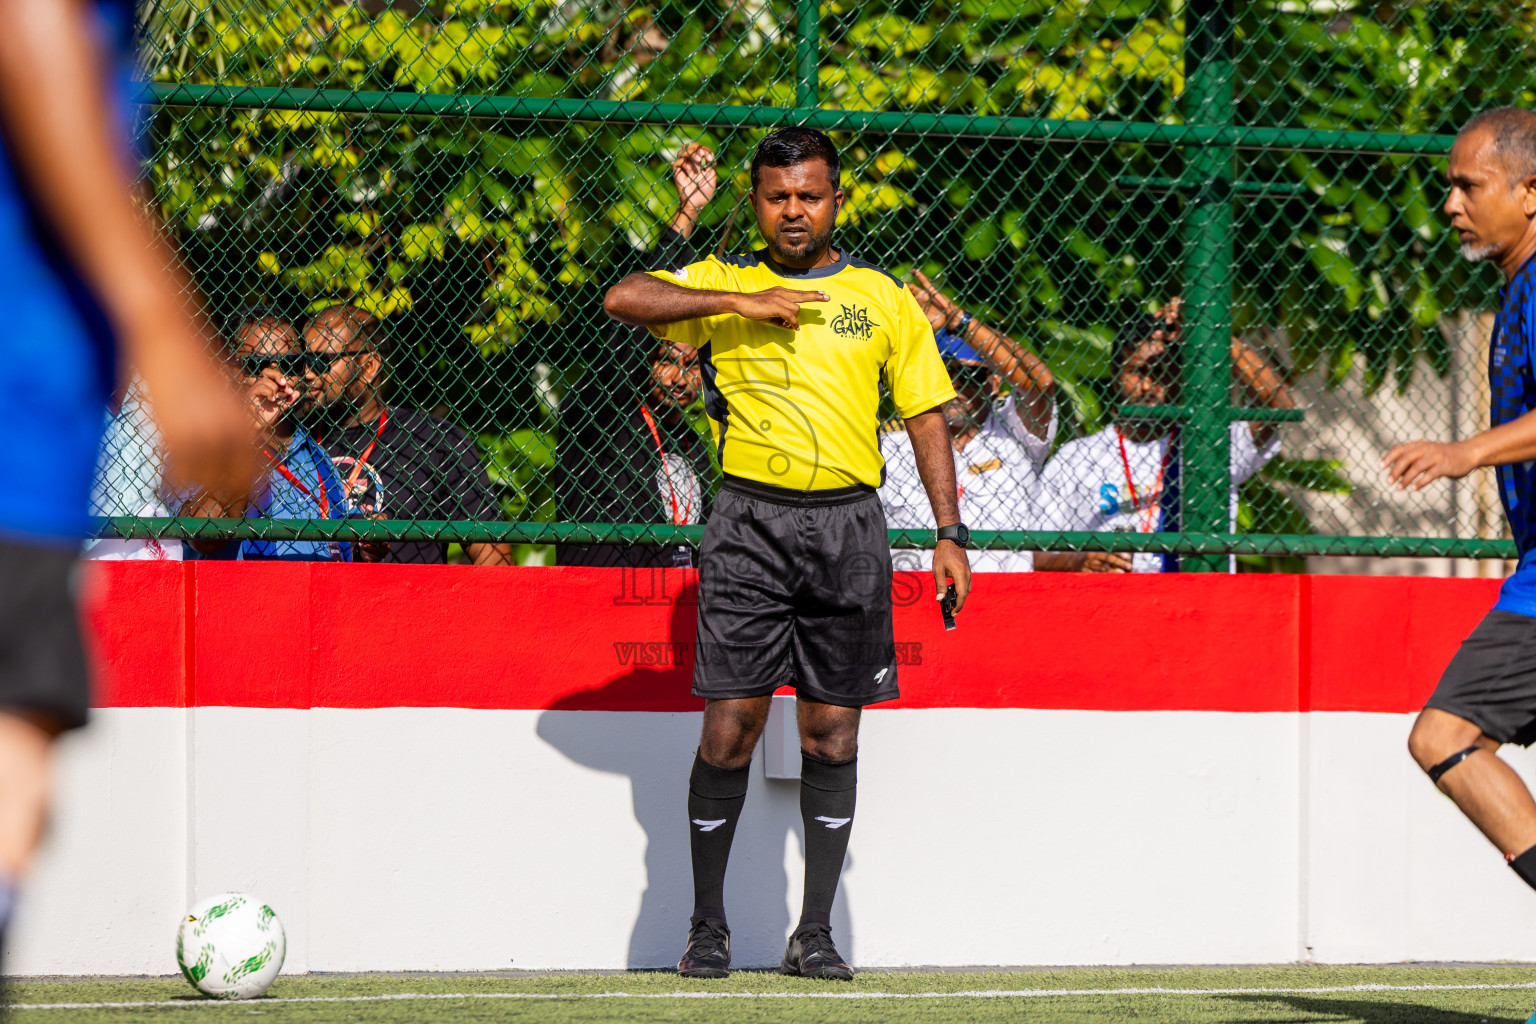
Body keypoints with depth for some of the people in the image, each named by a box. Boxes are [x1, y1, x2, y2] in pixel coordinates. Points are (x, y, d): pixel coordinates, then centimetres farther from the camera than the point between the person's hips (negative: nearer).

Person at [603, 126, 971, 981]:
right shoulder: (724, 284, 8)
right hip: (751, 520, -1)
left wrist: (951, 535, 6)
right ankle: (708, 927, 6)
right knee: (731, 724, -5)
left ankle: (816, 933, 9)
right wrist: (742, 303, -14)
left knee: (833, 729, 2)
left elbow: (927, 415, 13)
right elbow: (624, 299, -7)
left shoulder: (883, 297, 12)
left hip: (850, 523, 1)